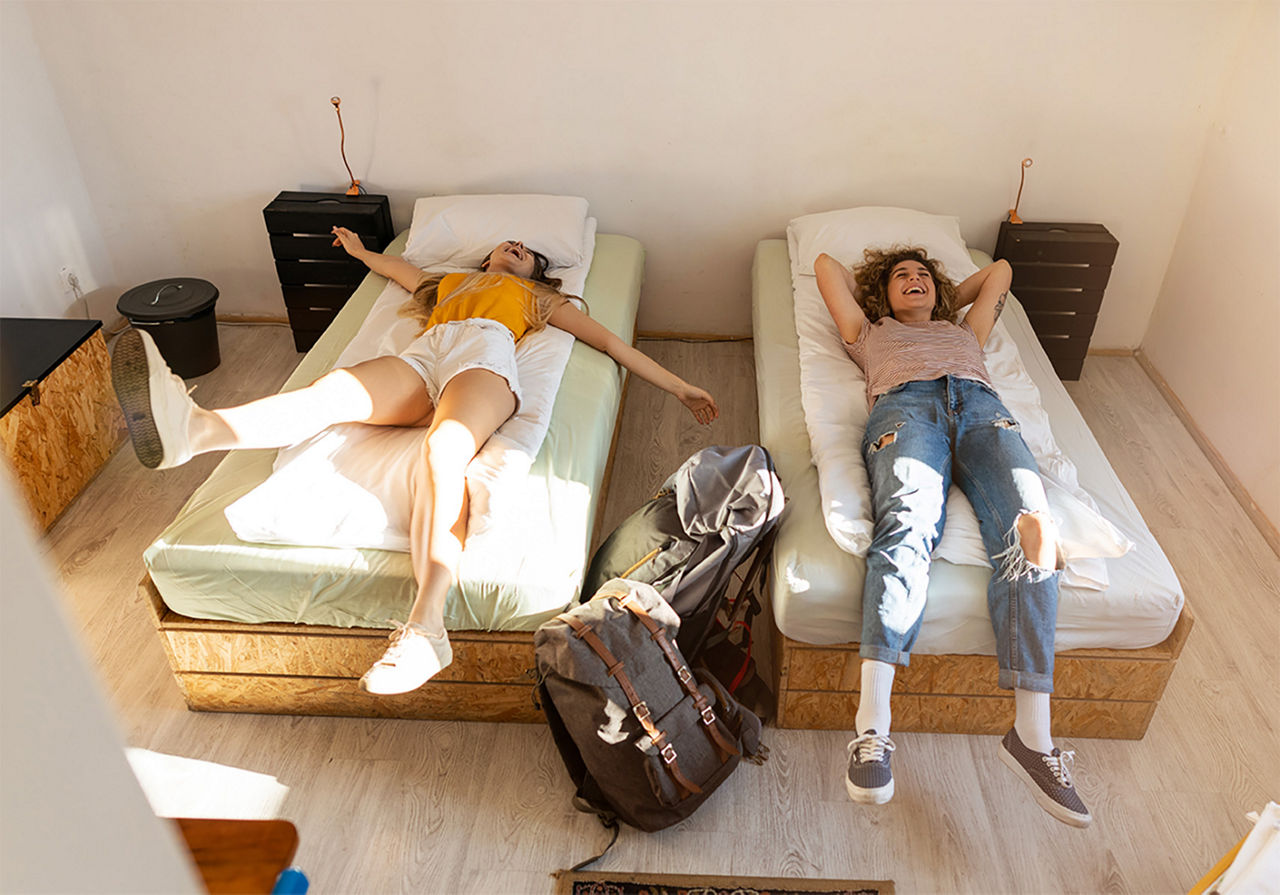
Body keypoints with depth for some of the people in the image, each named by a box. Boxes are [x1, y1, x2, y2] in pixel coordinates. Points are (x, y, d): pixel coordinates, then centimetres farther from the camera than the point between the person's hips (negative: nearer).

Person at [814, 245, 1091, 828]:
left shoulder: (965, 333, 45)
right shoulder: (871, 334, 39)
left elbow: (999, 270, 58)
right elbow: (826, 265, 45)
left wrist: (949, 303, 57)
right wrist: (867, 283, 55)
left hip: (982, 407, 3)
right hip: (904, 405, -2)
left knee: (1032, 527, -29)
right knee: (907, 526, -35)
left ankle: (1032, 734, -34)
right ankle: (872, 726, -46)